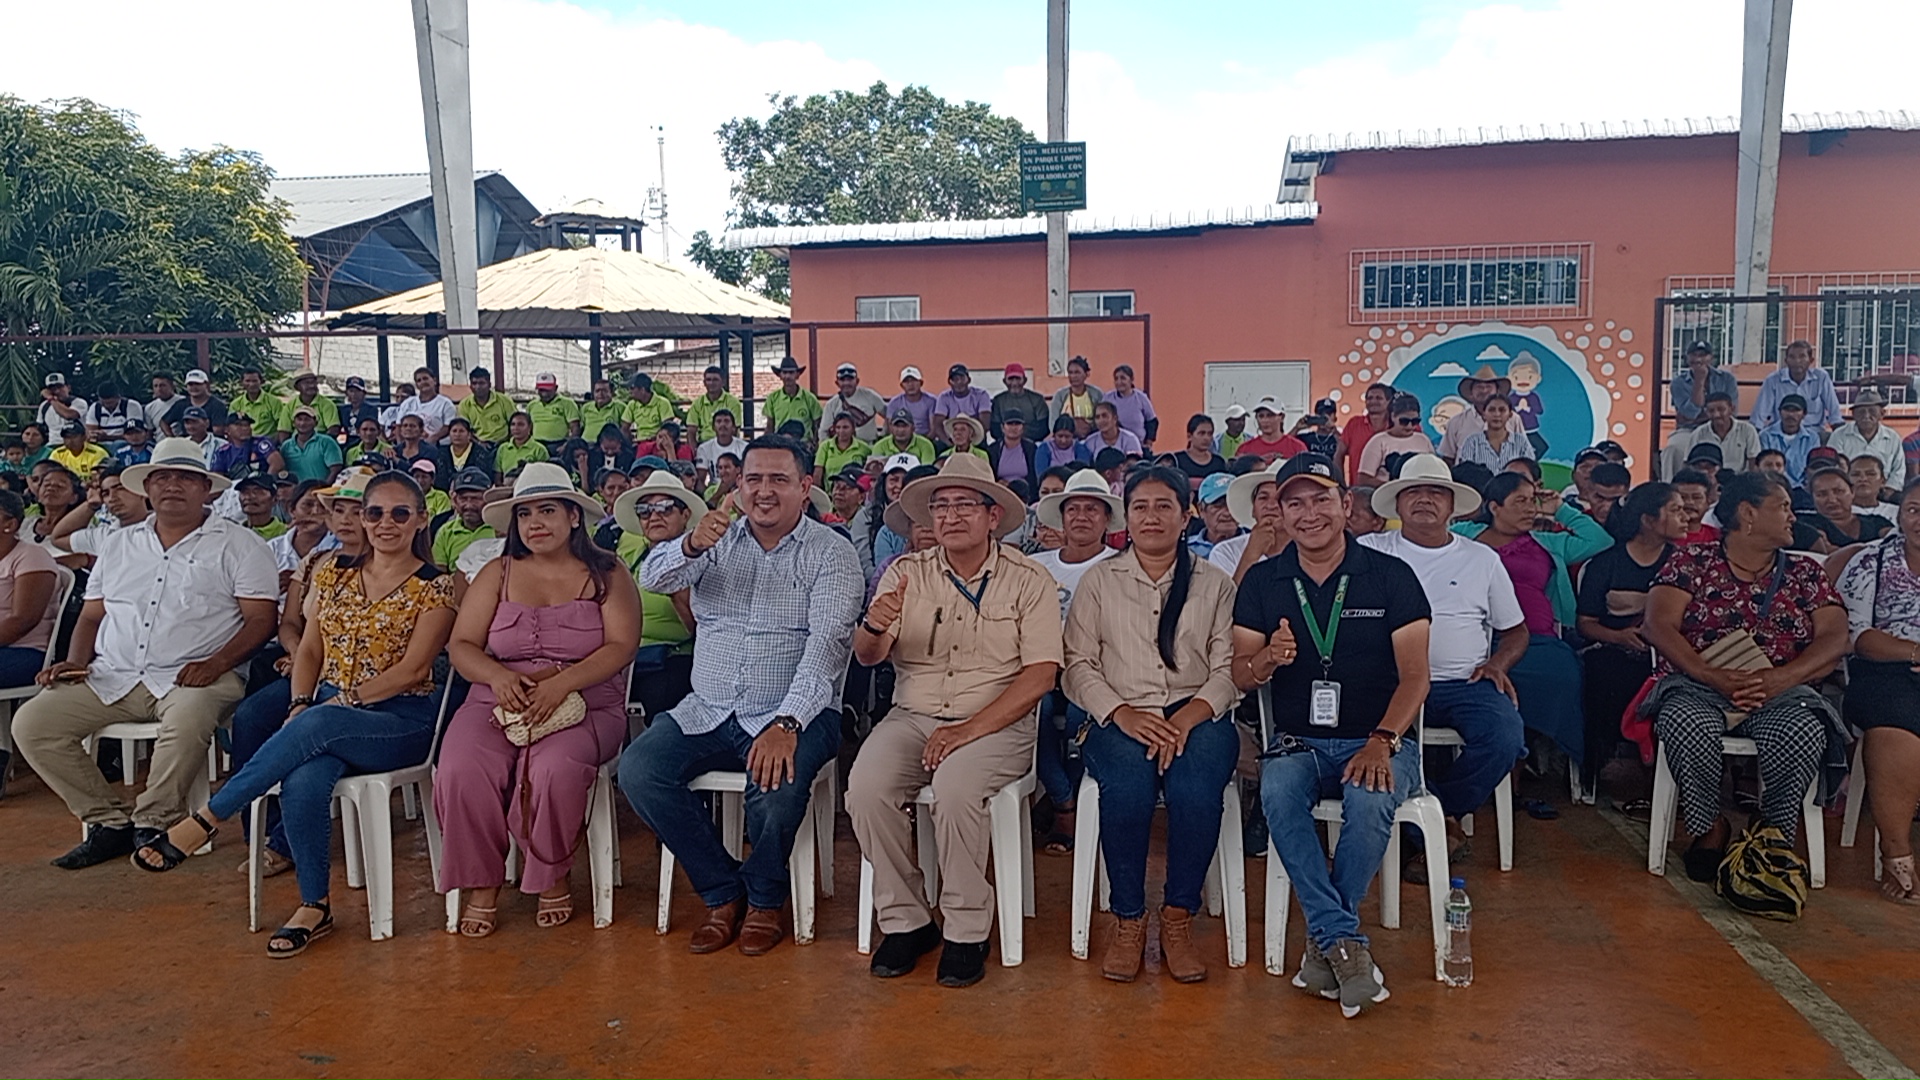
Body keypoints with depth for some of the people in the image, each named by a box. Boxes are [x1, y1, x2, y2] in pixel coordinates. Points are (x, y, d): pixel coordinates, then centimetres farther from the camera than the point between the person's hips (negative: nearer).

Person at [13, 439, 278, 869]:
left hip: (191, 677, -5)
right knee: (31, 723, -12)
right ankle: (108, 822, -2)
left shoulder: (238, 544, 3)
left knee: (188, 719, -37)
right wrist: (75, 661, 2)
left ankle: (154, 822, -13)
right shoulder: (119, 545, 20)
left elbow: (260, 618, -4)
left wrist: (216, 663, -19)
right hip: (111, 677, 5)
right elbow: (91, 616, 22)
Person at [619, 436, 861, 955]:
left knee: (776, 780, -33)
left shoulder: (831, 552, -2)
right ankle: (723, 892, 0)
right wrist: (692, 546, -31)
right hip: (708, 712, 4)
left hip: (793, 714, -4)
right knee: (638, 770, -19)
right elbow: (652, 578, -7)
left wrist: (786, 724, -29)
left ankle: (765, 898, -1)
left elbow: (826, 644, -15)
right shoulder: (717, 540, 10)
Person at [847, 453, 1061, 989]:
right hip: (912, 716, 3)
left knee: (955, 788, -32)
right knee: (866, 787, -24)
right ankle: (905, 920, -5)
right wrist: (873, 627, -27)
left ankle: (966, 932, -12)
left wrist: (970, 729, -18)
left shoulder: (1028, 580, 0)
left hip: (996, 723, -3)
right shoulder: (906, 573, 7)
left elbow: (1041, 673, -8)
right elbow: (867, 657, -1)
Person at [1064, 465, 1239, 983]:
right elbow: (1078, 665, 5)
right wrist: (1123, 713, -13)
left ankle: (1178, 920, -15)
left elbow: (1229, 669, 3)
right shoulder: (1099, 580, 13)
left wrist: (1189, 716, -16)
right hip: (1119, 719, 0)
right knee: (1128, 782, -33)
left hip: (1197, 717, 0)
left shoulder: (1215, 583, 13)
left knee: (1195, 785, -32)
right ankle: (1128, 920, -16)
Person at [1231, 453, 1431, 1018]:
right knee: (1277, 791, -32)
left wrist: (1382, 742, -21)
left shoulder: (1391, 576, 1)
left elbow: (1414, 678, -4)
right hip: (1297, 741, 2)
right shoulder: (1262, 581, 7)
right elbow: (1239, 676, 4)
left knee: (1370, 800, -34)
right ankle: (1346, 942, -26)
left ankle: (1324, 941, -15)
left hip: (1379, 741, -1)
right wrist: (1267, 660, -21)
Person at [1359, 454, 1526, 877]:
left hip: (1467, 683, 2)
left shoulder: (1482, 558, 17)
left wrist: (1497, 664, 1)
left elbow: (1516, 630, 22)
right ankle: (1443, 826, -12)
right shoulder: (1369, 552, 9)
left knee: (1506, 738, -28)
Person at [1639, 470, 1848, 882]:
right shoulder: (1691, 562, 9)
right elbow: (1659, 625, -4)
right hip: (1698, 685, -2)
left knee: (1802, 732, -33)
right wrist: (1712, 675, -19)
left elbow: (1834, 639, 4)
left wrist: (1781, 677, -16)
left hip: (1780, 691, 2)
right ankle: (1711, 829, -13)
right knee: (1687, 724, -36)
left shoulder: (1806, 574, 18)